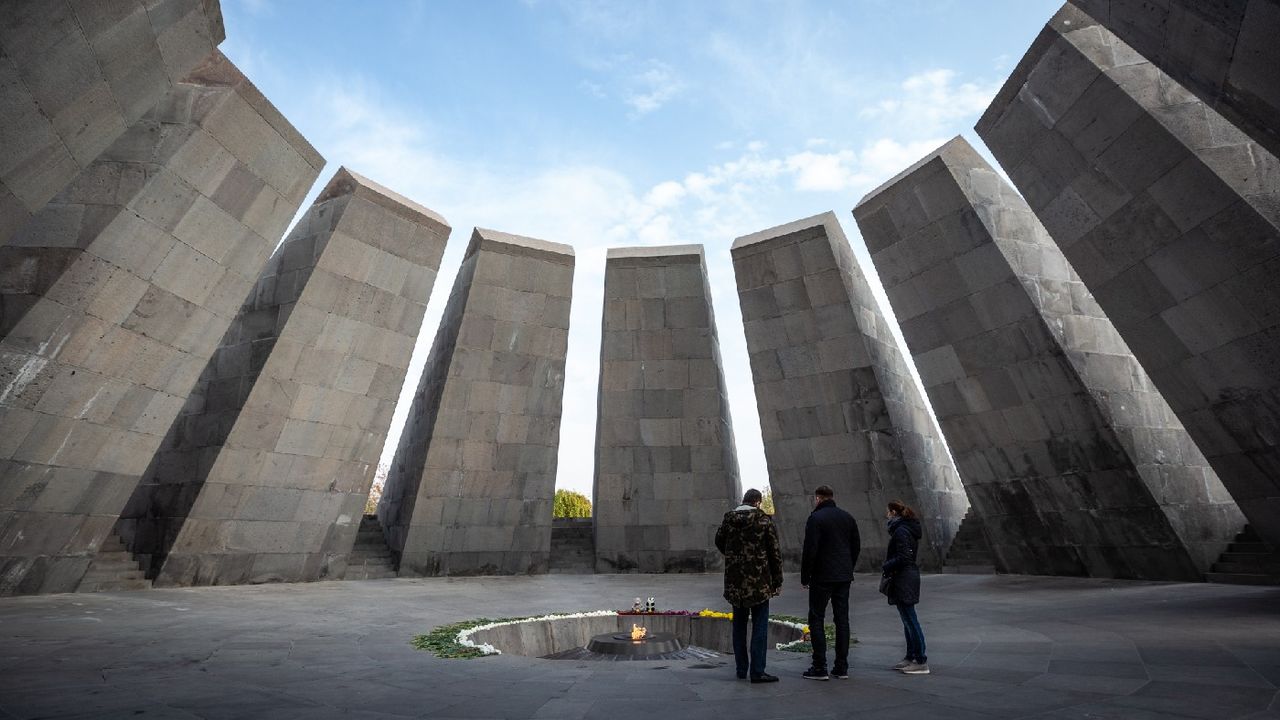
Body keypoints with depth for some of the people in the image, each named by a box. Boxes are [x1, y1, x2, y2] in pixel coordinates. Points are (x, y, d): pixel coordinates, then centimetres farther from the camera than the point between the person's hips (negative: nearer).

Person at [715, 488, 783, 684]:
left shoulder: (729, 519, 1)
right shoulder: (764, 520, -8)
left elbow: (719, 541, 16)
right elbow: (775, 552, -6)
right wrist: (777, 581, 2)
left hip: (735, 581, 4)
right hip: (759, 581, -4)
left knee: (739, 625, 15)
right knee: (760, 625, 5)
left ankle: (741, 669, 24)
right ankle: (757, 671, 6)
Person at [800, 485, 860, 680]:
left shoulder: (815, 518, -12)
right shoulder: (847, 517, 8)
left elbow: (810, 550, -15)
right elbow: (856, 547, 12)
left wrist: (804, 577, -6)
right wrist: (848, 569, 19)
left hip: (822, 578, -6)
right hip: (844, 577, 6)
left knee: (816, 619, 2)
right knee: (842, 619, 12)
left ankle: (820, 668, 3)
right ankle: (842, 667, 16)